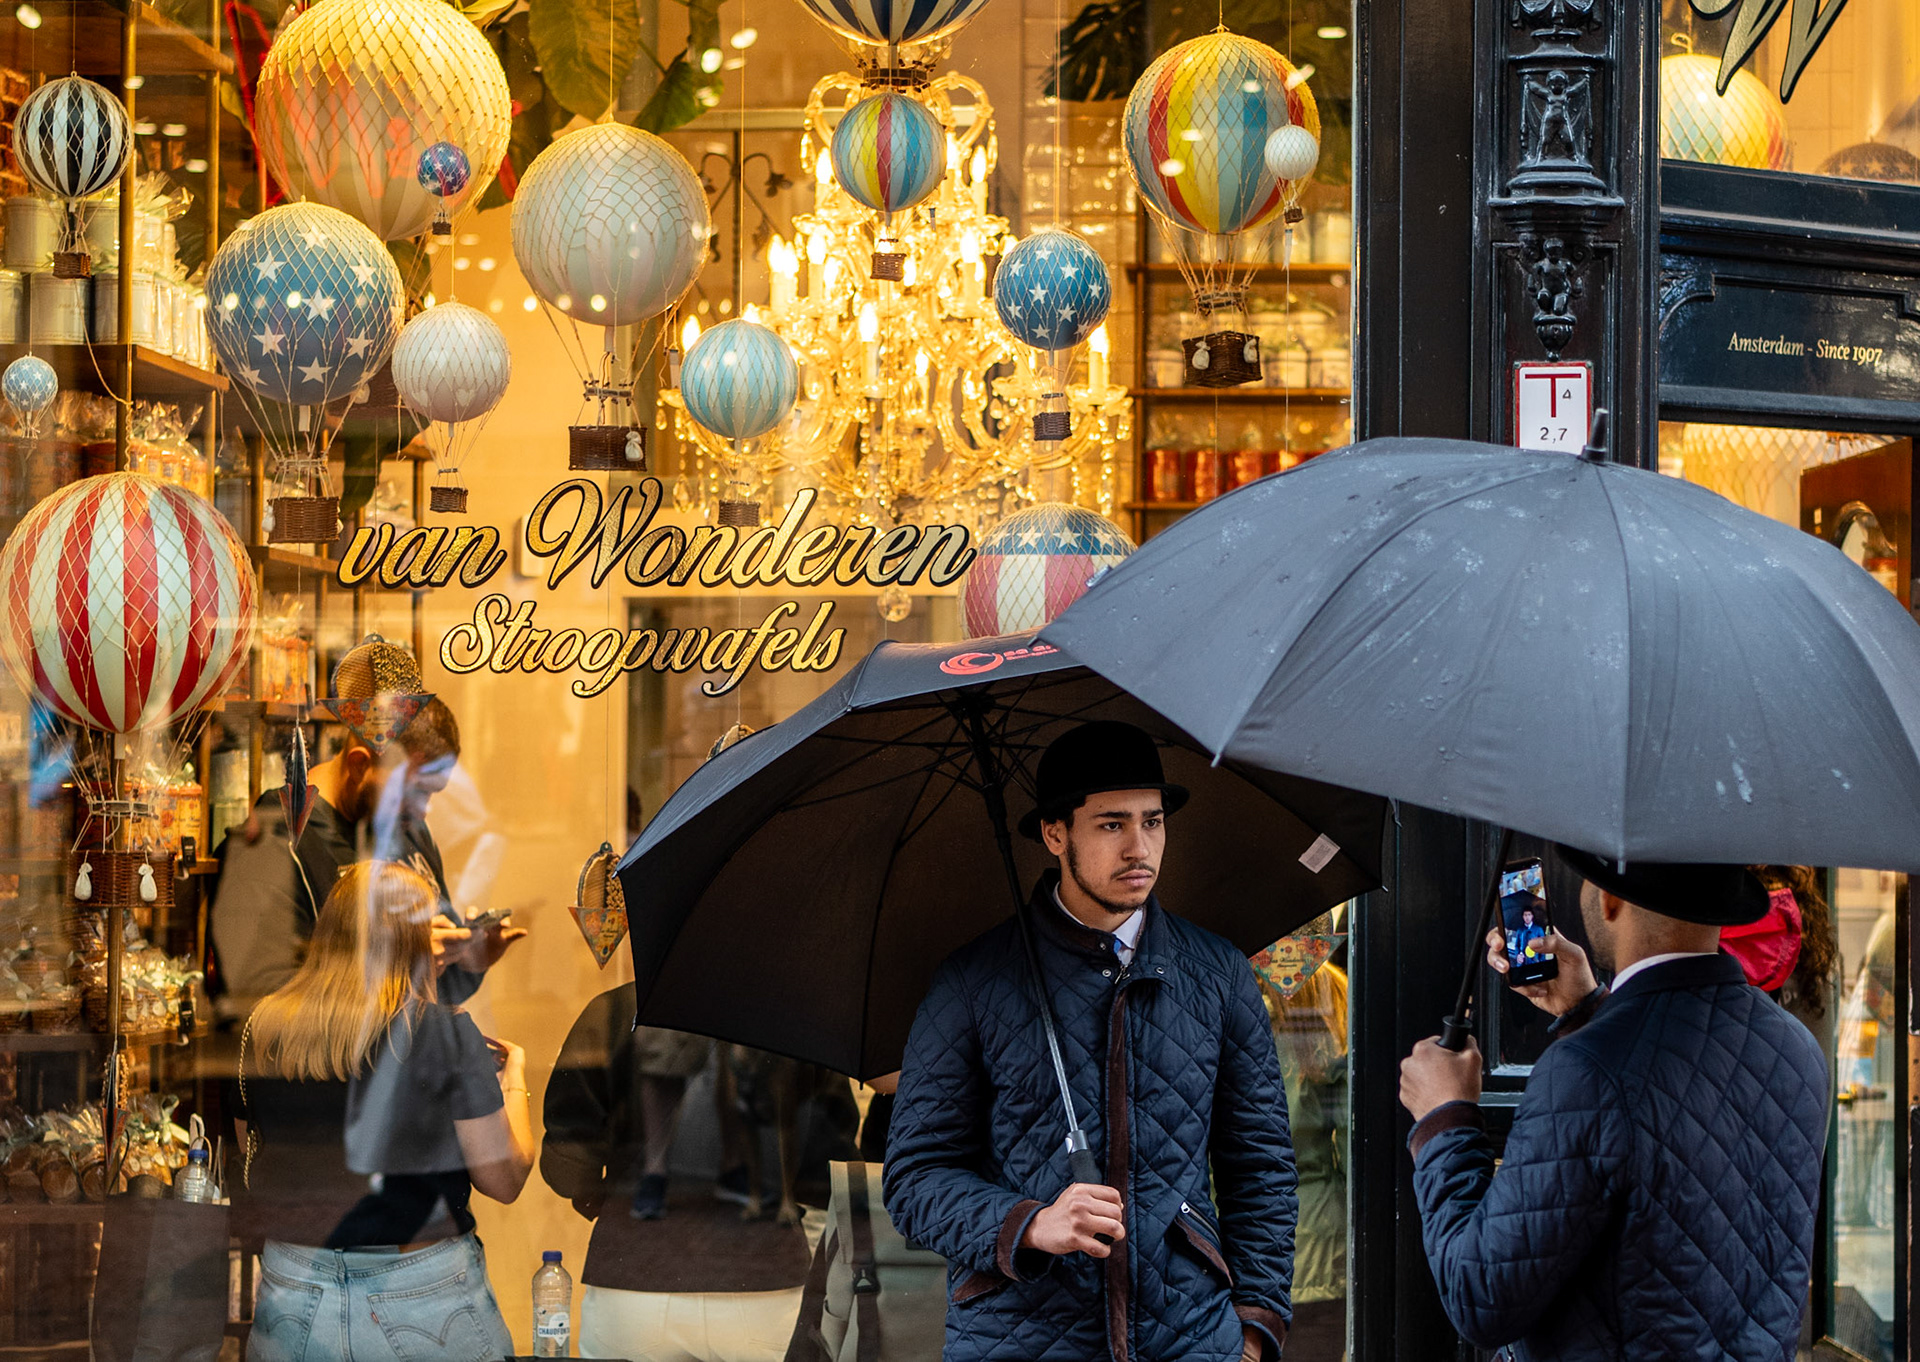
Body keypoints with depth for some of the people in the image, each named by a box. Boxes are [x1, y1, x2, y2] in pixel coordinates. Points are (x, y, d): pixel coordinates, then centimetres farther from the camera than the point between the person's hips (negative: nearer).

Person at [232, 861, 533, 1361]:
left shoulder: (261, 1028, 1)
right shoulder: (446, 1032, -11)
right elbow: (504, 1179, -7)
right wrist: (512, 1081, 12)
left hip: (292, 1297, 4)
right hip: (425, 1297, -3)